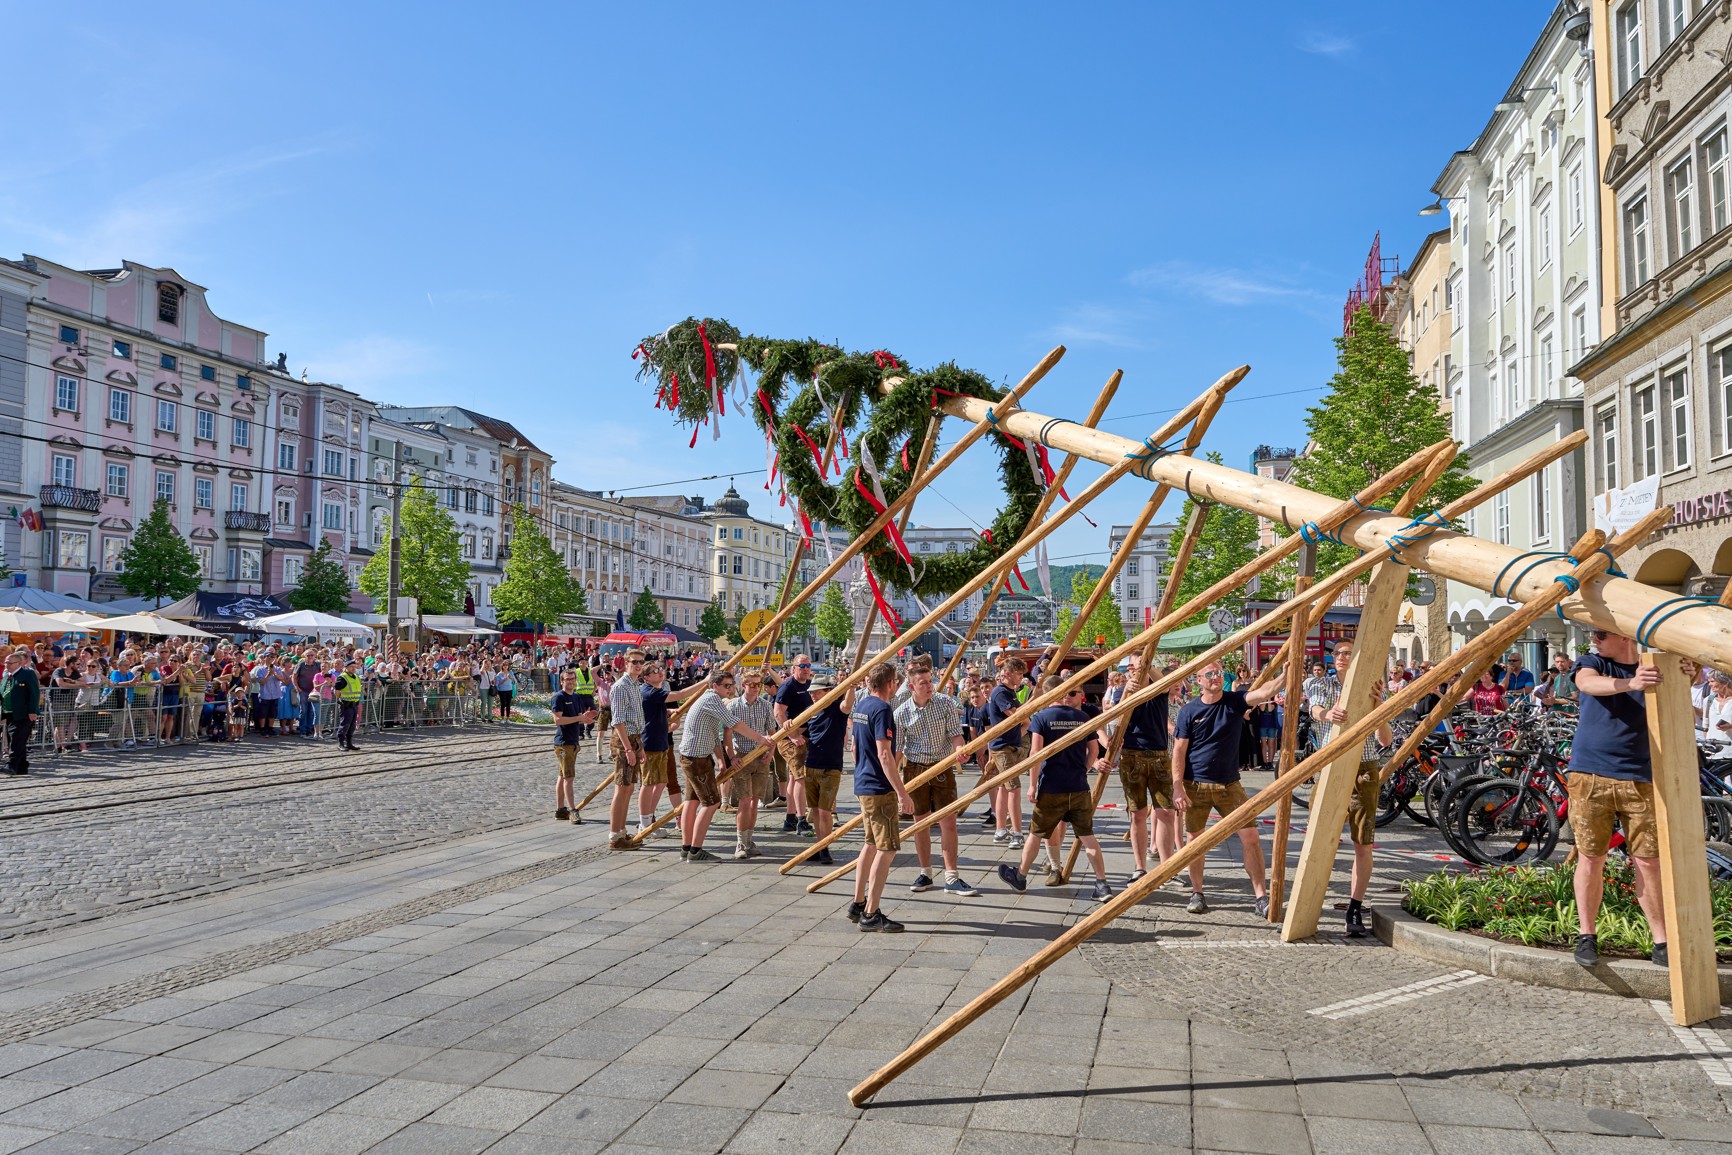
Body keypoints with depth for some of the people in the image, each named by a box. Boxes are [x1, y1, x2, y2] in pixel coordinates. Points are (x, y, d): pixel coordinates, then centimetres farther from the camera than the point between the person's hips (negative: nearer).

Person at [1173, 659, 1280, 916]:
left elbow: (1264, 692, -18)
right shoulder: (1189, 710, -2)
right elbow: (1179, 751, -3)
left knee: (1250, 836, -6)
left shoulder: (1236, 701, 0)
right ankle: (1197, 894, 23)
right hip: (1195, 785, -1)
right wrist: (1177, 787, -10)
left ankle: (1261, 898, 1)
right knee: (1194, 839, 6)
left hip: (1229, 784, 1)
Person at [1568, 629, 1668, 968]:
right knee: (1590, 858, 3)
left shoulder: (1655, 670, 8)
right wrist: (1630, 683, -38)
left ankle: (1662, 943, 10)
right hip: (1590, 775, -1)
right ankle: (1587, 937, 14)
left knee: (1649, 862, 0)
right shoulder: (1591, 662, 5)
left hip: (1638, 778, 1)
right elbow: (1588, 683, -18)